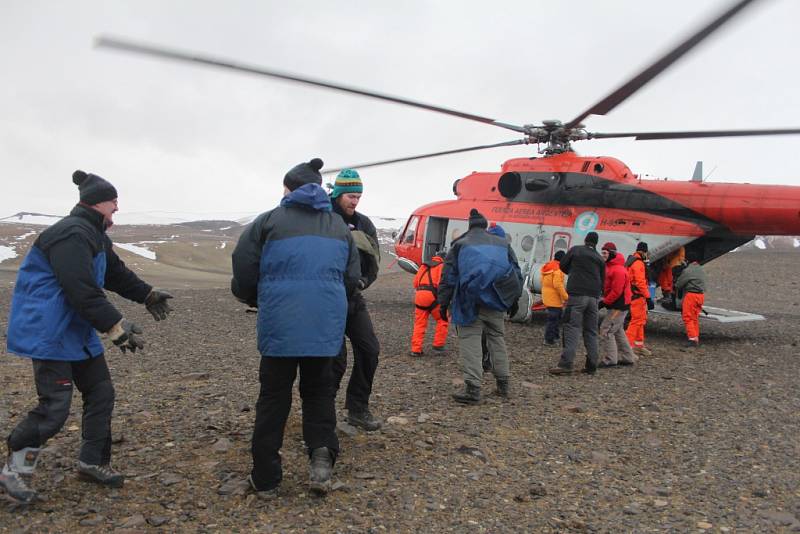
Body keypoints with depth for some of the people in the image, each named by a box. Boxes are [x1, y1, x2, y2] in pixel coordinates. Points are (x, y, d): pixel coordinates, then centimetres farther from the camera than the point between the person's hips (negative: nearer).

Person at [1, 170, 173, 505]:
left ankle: (92, 463, 24)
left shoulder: (95, 235, 12)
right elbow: (83, 292, -28)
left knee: (101, 393, 11)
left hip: (79, 332, 11)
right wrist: (117, 328, -27)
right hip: (49, 334, -10)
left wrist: (147, 295, 33)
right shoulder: (71, 235, -22)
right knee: (55, 408, -8)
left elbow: (115, 273, 26)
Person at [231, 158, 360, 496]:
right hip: (326, 325, 3)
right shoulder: (339, 226, 12)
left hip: (280, 324, -3)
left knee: (274, 395, 10)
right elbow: (352, 277, 12)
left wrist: (250, 297, 19)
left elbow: (243, 269, -2)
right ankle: (322, 452, -1)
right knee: (319, 390, 19)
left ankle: (265, 478, 16)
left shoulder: (269, 221, -1)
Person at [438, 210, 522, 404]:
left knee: (470, 342, -4)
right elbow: (516, 273, 16)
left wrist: (444, 302, 5)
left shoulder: (460, 245, 5)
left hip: (470, 302, -4)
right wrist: (515, 298, 22)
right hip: (496, 302, 4)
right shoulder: (502, 243, 14)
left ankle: (473, 388, -12)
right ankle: (503, 384, 23)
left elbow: (448, 277, 1)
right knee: (497, 339, 17)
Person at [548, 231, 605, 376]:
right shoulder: (599, 259, 15)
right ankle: (591, 365, 11)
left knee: (572, 329, -9)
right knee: (591, 331, 10)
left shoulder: (576, 250, 4)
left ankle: (565, 364, -18)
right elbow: (602, 281, 15)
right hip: (593, 297, 4)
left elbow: (562, 265, 11)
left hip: (577, 294, -4)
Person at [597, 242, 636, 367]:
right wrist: (605, 300, 4)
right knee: (618, 331, 16)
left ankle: (610, 359, -6)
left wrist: (604, 302, -16)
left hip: (619, 306, -10)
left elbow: (616, 291, -22)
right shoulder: (610, 267, 13)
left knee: (606, 330, -10)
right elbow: (607, 286, 18)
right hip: (617, 305, 10)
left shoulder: (618, 270, -20)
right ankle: (627, 357, 25)